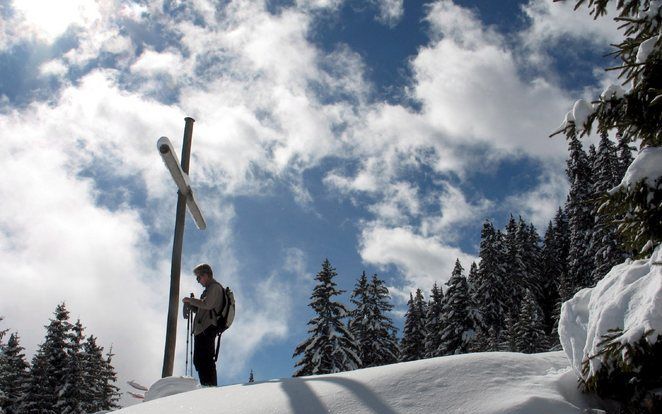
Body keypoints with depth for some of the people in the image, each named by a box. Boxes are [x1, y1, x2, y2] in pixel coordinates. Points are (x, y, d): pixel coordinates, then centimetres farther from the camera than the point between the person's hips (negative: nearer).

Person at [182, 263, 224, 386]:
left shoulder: (215, 287, -3)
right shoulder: (209, 289, 29)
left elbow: (207, 305, -18)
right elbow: (200, 310, 30)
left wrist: (191, 300, -8)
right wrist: (190, 304, 14)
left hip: (207, 329, -11)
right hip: (201, 330, 11)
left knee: (205, 360, -17)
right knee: (199, 360, 9)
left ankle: (210, 386, -22)